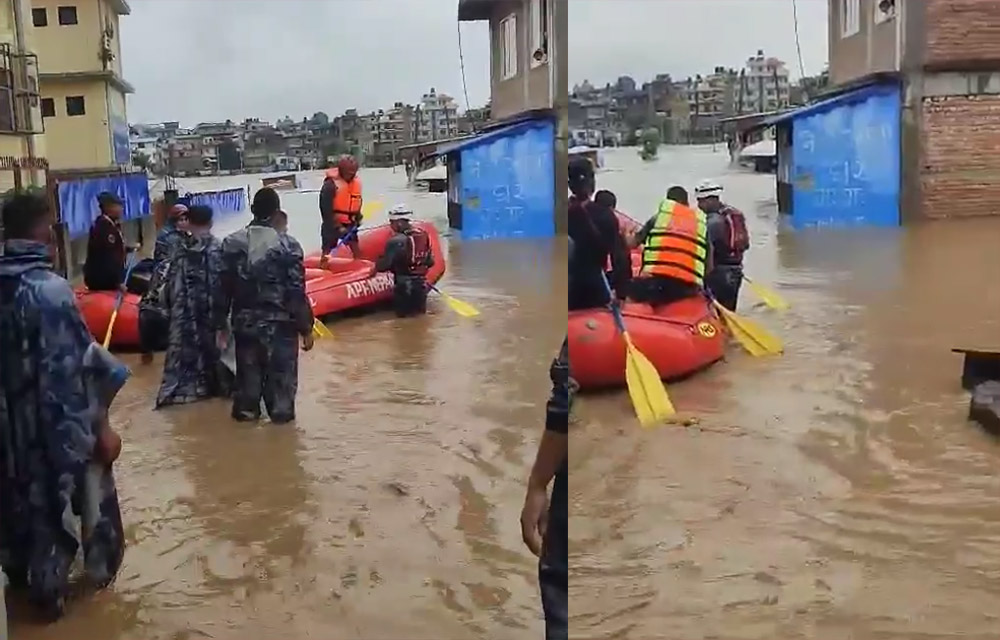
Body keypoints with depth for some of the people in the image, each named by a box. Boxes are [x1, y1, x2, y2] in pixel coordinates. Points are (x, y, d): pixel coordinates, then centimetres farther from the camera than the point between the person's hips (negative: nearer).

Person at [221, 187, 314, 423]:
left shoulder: (231, 242, -2)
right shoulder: (287, 244, -13)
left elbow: (224, 287, 3)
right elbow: (297, 291, -12)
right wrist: (306, 328, -4)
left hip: (244, 320, 4)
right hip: (279, 321, -4)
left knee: (247, 368, 18)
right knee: (281, 369, 9)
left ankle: (246, 408, 27)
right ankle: (281, 410, 15)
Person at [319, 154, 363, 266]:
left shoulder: (357, 182, 3)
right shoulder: (330, 184, -19)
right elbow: (326, 209, -18)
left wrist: (358, 219, 4)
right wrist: (337, 227, -18)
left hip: (350, 225, 6)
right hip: (332, 225, -6)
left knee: (357, 253, 12)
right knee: (327, 254, -3)